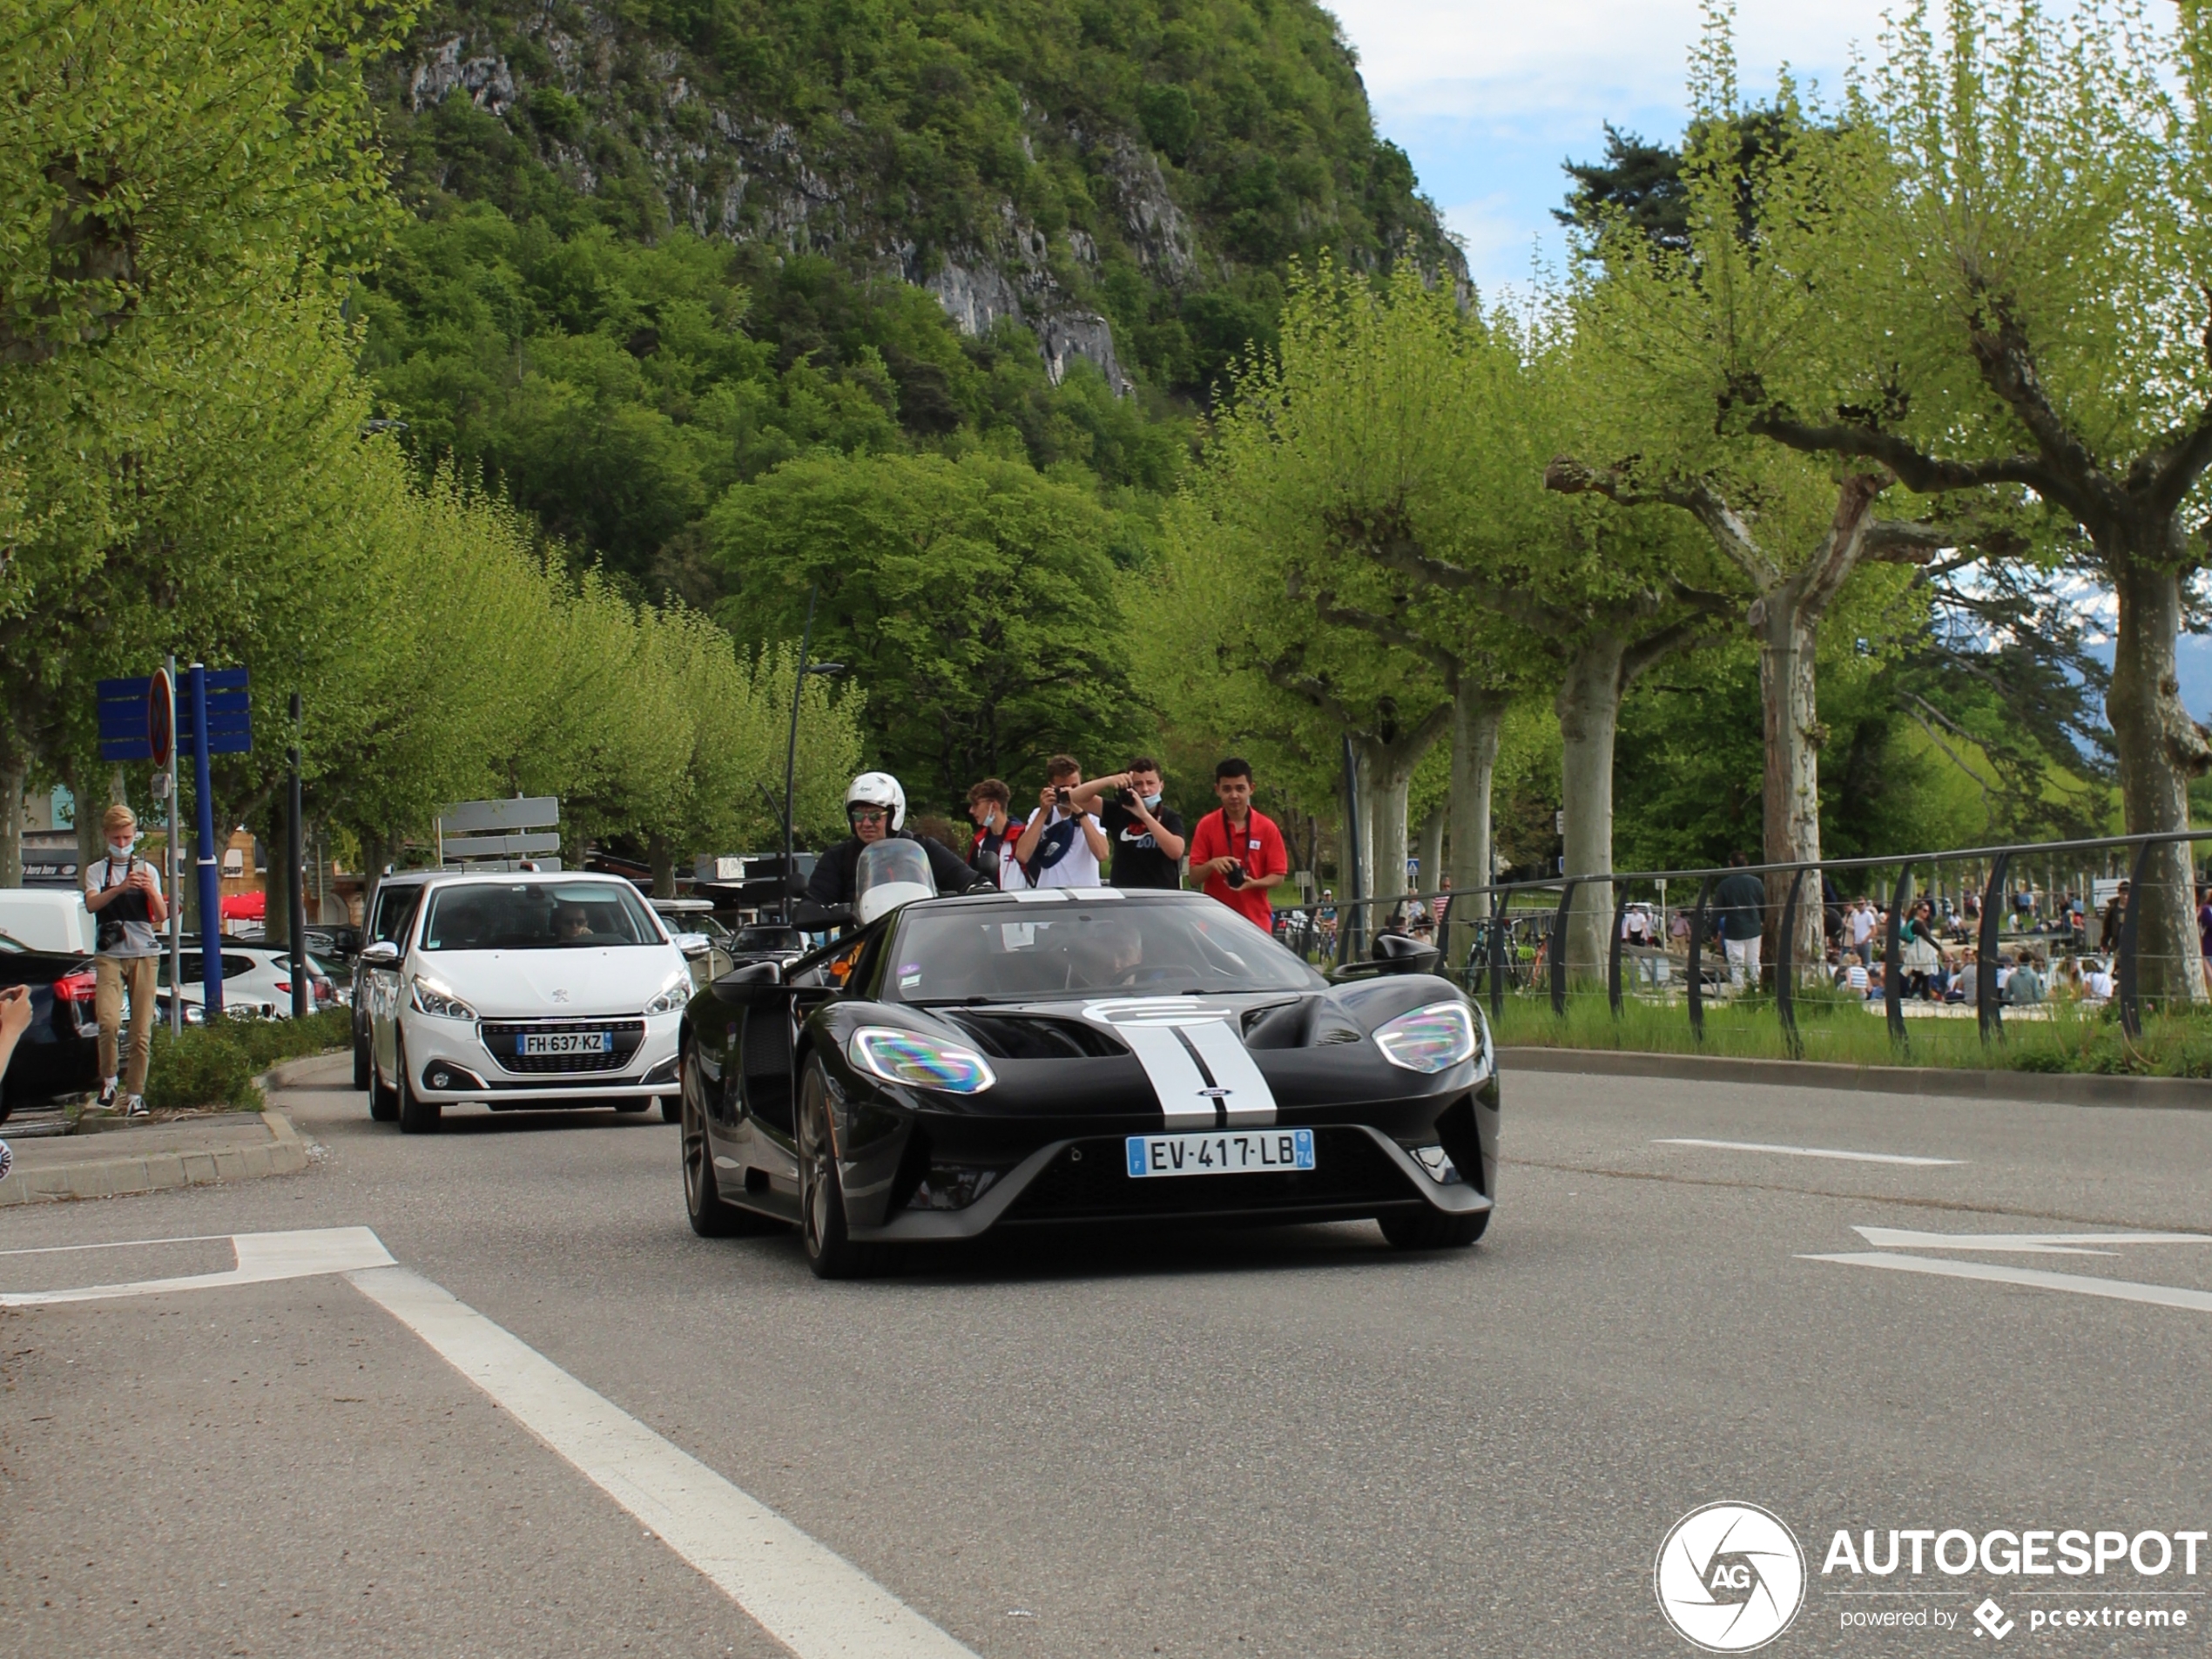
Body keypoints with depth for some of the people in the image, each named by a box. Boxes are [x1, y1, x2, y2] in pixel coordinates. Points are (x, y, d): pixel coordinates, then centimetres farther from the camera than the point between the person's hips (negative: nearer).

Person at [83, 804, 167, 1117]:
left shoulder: (147, 870, 12)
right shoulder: (96, 871, 11)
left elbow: (162, 916, 1)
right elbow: (91, 904, -10)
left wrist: (150, 890, -19)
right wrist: (120, 888, -28)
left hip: (144, 954, 1)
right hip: (110, 955, -1)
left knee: (142, 1030, -4)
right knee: (109, 1021, -19)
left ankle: (134, 1096, 1)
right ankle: (108, 1080, 1)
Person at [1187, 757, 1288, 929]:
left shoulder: (1267, 827, 1)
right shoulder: (1206, 826, 2)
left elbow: (1278, 874, 2)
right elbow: (1194, 876, 2)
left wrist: (1253, 883, -18)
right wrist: (1211, 865, -20)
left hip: (1255, 922, 0)